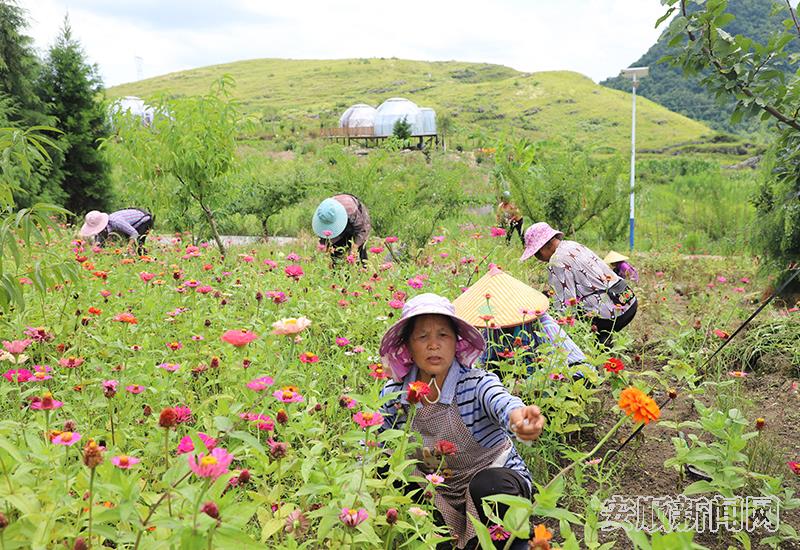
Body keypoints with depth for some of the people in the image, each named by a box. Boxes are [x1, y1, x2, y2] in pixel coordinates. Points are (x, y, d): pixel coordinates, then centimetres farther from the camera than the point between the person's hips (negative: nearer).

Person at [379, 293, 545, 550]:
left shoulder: (477, 383, -21)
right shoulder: (394, 394, -9)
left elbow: (501, 401, -45)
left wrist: (518, 416, -70)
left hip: (495, 486, -4)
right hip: (441, 495, 4)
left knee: (486, 484, -36)